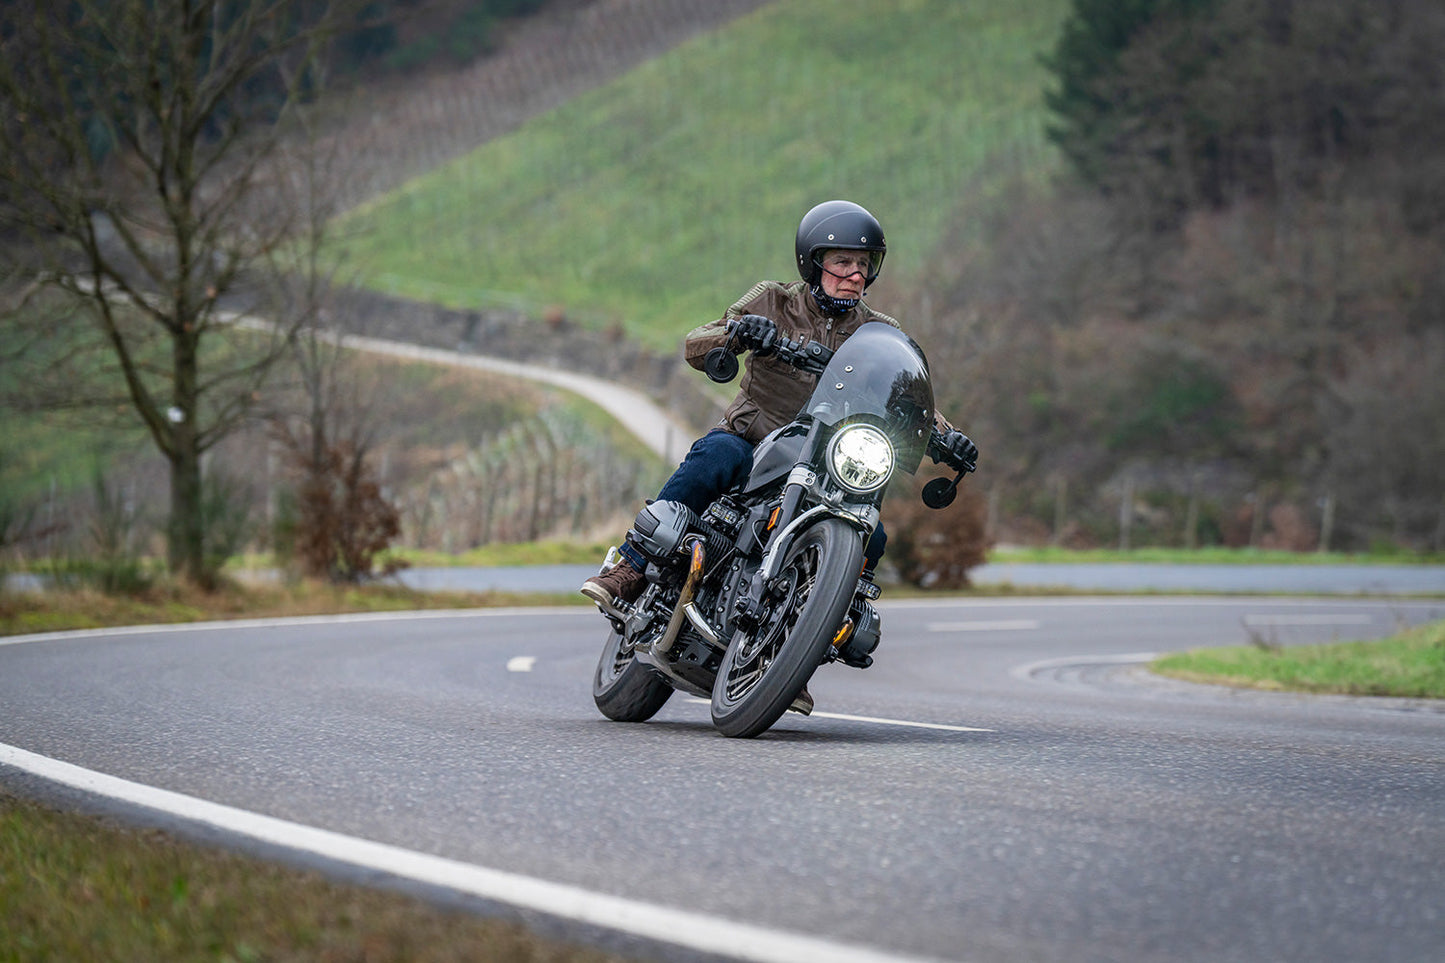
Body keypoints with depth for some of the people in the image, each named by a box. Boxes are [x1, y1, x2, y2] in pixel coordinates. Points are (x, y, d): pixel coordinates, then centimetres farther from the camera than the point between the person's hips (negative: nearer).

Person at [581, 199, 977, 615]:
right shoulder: (773, 302, 1)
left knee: (869, 537, -22)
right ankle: (633, 568, -33)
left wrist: (947, 434, -18)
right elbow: (695, 349, -5)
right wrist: (737, 331, -27)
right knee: (716, 454, -36)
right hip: (750, 443, -2)